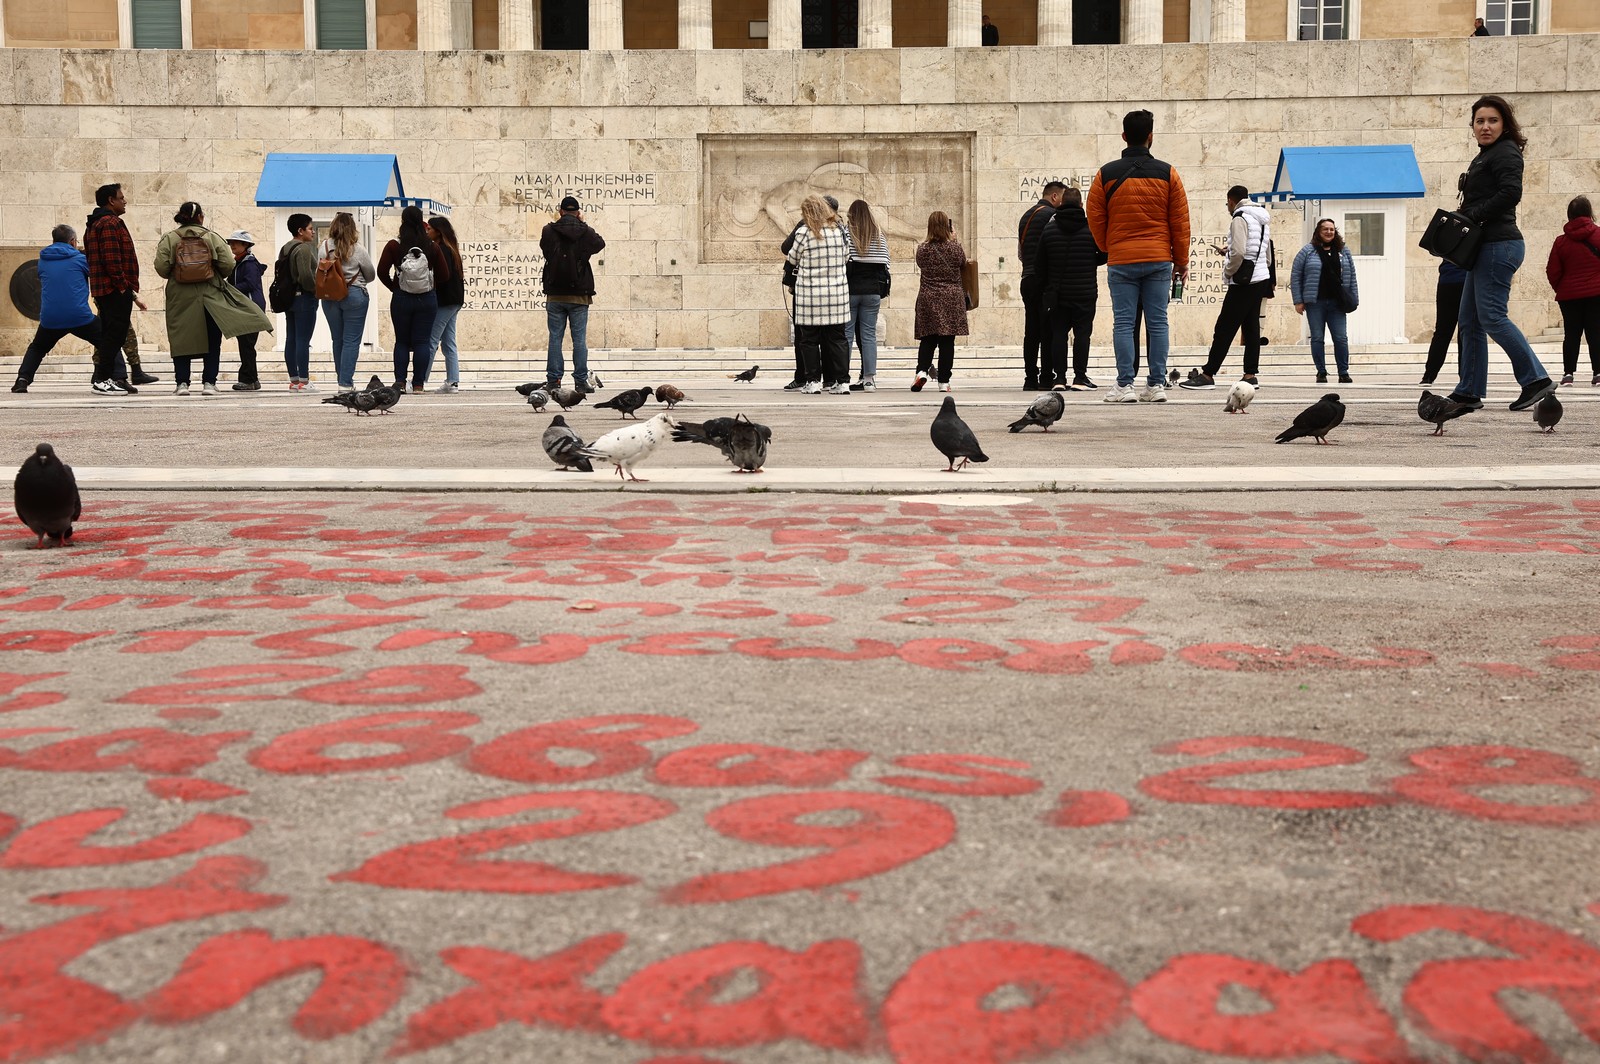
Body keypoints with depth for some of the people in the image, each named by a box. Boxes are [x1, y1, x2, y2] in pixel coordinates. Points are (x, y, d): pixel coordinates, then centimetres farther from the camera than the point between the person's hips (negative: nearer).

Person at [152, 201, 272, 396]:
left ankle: (182, 382, 3)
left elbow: (161, 267, -8)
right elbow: (228, 265, -6)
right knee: (212, 341, 8)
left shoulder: (169, 239, -1)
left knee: (181, 340, 6)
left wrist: (174, 275, 13)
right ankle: (209, 382, 6)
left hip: (180, 297, 0)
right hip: (210, 296, 0)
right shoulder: (213, 238, -1)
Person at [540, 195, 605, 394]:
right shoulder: (585, 232, -5)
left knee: (555, 338, 5)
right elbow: (600, 244, 15)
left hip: (554, 295, 1)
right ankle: (581, 381, 0)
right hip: (579, 295, -1)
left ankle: (553, 380, 3)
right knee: (580, 339, 2)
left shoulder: (549, 231, -3)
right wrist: (583, 224, 21)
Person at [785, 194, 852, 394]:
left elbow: (793, 259, 3)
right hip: (838, 292, 4)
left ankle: (813, 381, 5)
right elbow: (846, 258, 11)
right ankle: (842, 381, 7)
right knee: (837, 338, 8)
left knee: (809, 339, 6)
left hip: (810, 293, -4)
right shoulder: (841, 230, 2)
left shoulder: (804, 233, -10)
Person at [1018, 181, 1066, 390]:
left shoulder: (1026, 216, 19)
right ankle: (1046, 378, -9)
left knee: (1031, 332, 6)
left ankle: (1030, 378, 5)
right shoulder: (1051, 215, -8)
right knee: (1048, 330, -6)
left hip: (1027, 279, 8)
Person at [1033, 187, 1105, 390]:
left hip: (1057, 294, 2)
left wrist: (1044, 290, 15)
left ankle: (1058, 377, 3)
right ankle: (1079, 378, -4)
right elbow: (1104, 256, 3)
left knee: (1058, 334, 6)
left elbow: (1039, 266, 5)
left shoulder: (1049, 230, 3)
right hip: (1085, 293, -2)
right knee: (1082, 333, 0)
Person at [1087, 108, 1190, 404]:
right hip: (1159, 261, 1)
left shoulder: (1106, 174, 1)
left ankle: (1124, 386, -2)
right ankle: (1157, 385, 5)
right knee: (1157, 323, 5)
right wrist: (1181, 261, 13)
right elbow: (1180, 222, 5)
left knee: (1123, 323, 1)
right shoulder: (1167, 173, 2)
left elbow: (1095, 219, 6)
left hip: (1121, 261, -1)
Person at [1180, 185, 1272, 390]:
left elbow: (1238, 252, -23)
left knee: (1224, 328, -7)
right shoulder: (1262, 218, 16)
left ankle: (1207, 374, -7)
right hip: (1261, 278, 9)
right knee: (1251, 327, 10)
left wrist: (1228, 271, -6)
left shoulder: (1240, 218, -11)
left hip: (1244, 281, -9)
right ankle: (1250, 374, 9)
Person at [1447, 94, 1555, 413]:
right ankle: (1469, 392, 11)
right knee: (1470, 320, 9)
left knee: (1491, 316, -14)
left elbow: (1511, 193, -22)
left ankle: (1536, 379, -10)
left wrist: (1471, 217, -17)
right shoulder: (1485, 157, 22)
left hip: (1499, 245, -10)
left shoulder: (1505, 153, -7)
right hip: (1487, 247, 10)